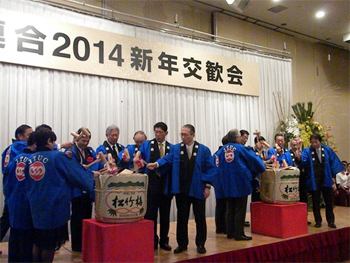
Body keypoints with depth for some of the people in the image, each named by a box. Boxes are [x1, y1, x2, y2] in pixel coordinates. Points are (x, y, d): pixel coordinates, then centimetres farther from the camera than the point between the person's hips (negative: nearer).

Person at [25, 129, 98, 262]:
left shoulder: (30, 159, 4)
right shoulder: (58, 156, -13)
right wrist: (92, 174, 11)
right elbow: (77, 172, -6)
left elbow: (27, 184, 13)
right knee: (50, 244, 8)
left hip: (36, 206, 6)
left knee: (38, 242, 18)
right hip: (53, 206, -6)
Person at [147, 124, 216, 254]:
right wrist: (156, 164, -25)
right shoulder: (176, 148, 5)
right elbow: (167, 159, -5)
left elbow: (210, 168, -2)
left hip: (198, 190, -1)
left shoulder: (203, 150, -2)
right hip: (181, 190, 2)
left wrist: (207, 186, -7)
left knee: (200, 217, 8)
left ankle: (200, 244, 23)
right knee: (182, 217, 10)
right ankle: (182, 243, 24)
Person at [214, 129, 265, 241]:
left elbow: (217, 165, 5)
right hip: (241, 184, -5)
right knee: (240, 210, 1)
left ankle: (230, 232, 19)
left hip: (228, 185, 5)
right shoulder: (241, 149, -8)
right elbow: (254, 159, 0)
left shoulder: (222, 150, 5)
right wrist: (262, 166, 19)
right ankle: (239, 234, 4)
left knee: (230, 209, 14)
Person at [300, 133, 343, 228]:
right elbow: (303, 162, -19)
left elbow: (333, 162, 6)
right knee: (316, 202, 6)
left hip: (326, 179, 2)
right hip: (314, 180, -2)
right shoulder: (307, 151, -4)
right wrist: (299, 157, -41)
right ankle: (318, 221, 18)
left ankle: (330, 221, 20)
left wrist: (333, 174, 0)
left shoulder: (327, 150, 2)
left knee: (328, 201, 9)